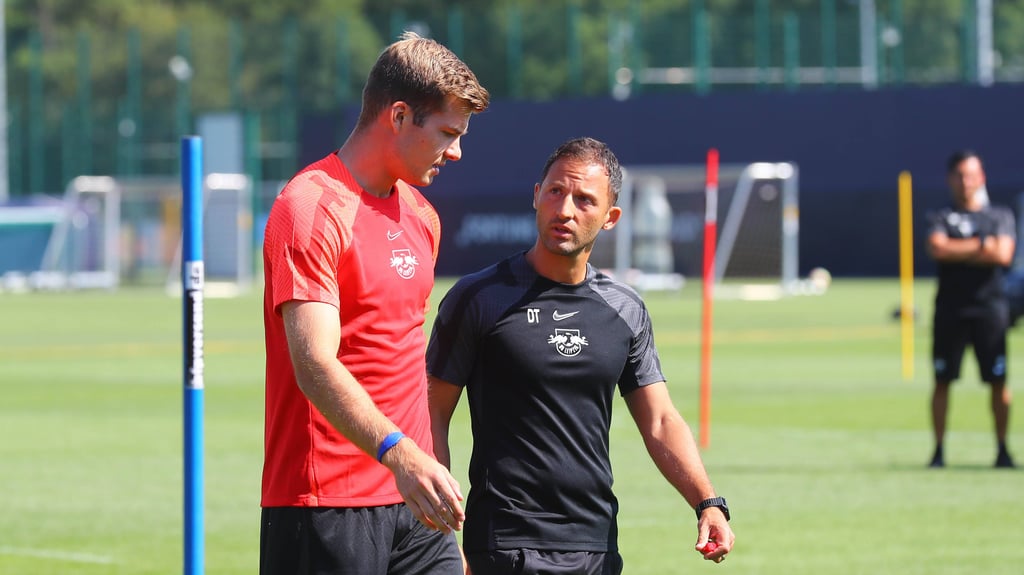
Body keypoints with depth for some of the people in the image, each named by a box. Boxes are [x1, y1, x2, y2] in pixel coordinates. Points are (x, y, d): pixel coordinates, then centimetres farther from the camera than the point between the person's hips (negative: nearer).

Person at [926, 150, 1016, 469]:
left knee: (998, 381, -2)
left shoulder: (1000, 216, 10)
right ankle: (939, 451, 5)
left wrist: (957, 252, -7)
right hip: (951, 308, 0)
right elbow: (937, 248, -11)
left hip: (990, 307, 0)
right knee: (942, 380, -1)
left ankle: (1002, 449, 6)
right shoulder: (941, 218, 9)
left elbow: (1003, 254, -6)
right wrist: (982, 245, -7)